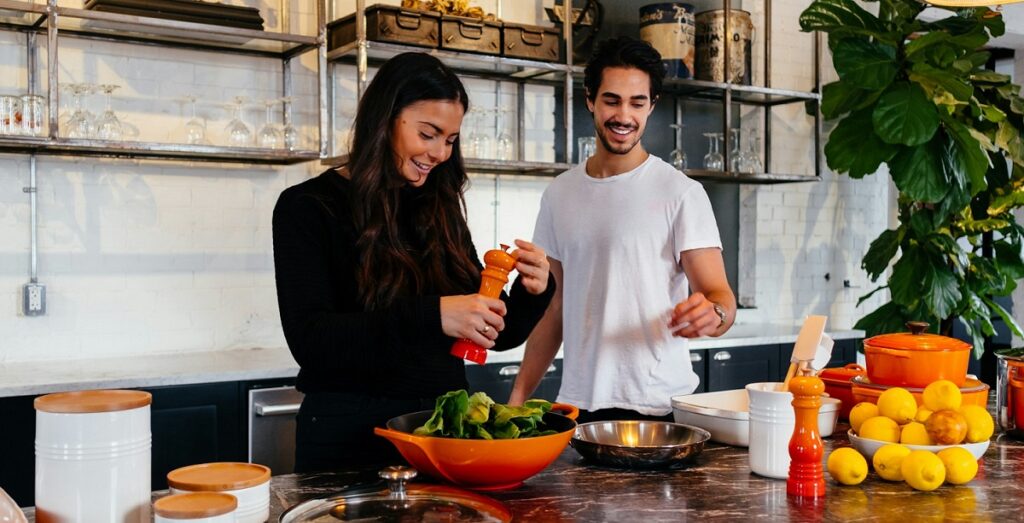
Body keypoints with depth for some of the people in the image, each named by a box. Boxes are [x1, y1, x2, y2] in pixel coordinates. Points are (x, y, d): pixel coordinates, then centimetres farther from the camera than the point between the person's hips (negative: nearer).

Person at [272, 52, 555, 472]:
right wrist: (430, 316, -30)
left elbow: (496, 334, 10)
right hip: (351, 437, -4)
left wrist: (531, 292, -11)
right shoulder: (309, 208, -7)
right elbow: (309, 339, -19)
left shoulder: (440, 211, 7)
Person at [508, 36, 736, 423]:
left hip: (657, 406, -4)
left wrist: (712, 313, -34)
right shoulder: (559, 194, 8)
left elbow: (720, 296, -11)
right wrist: (518, 396, 7)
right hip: (576, 404, 4)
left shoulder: (681, 193, -6)